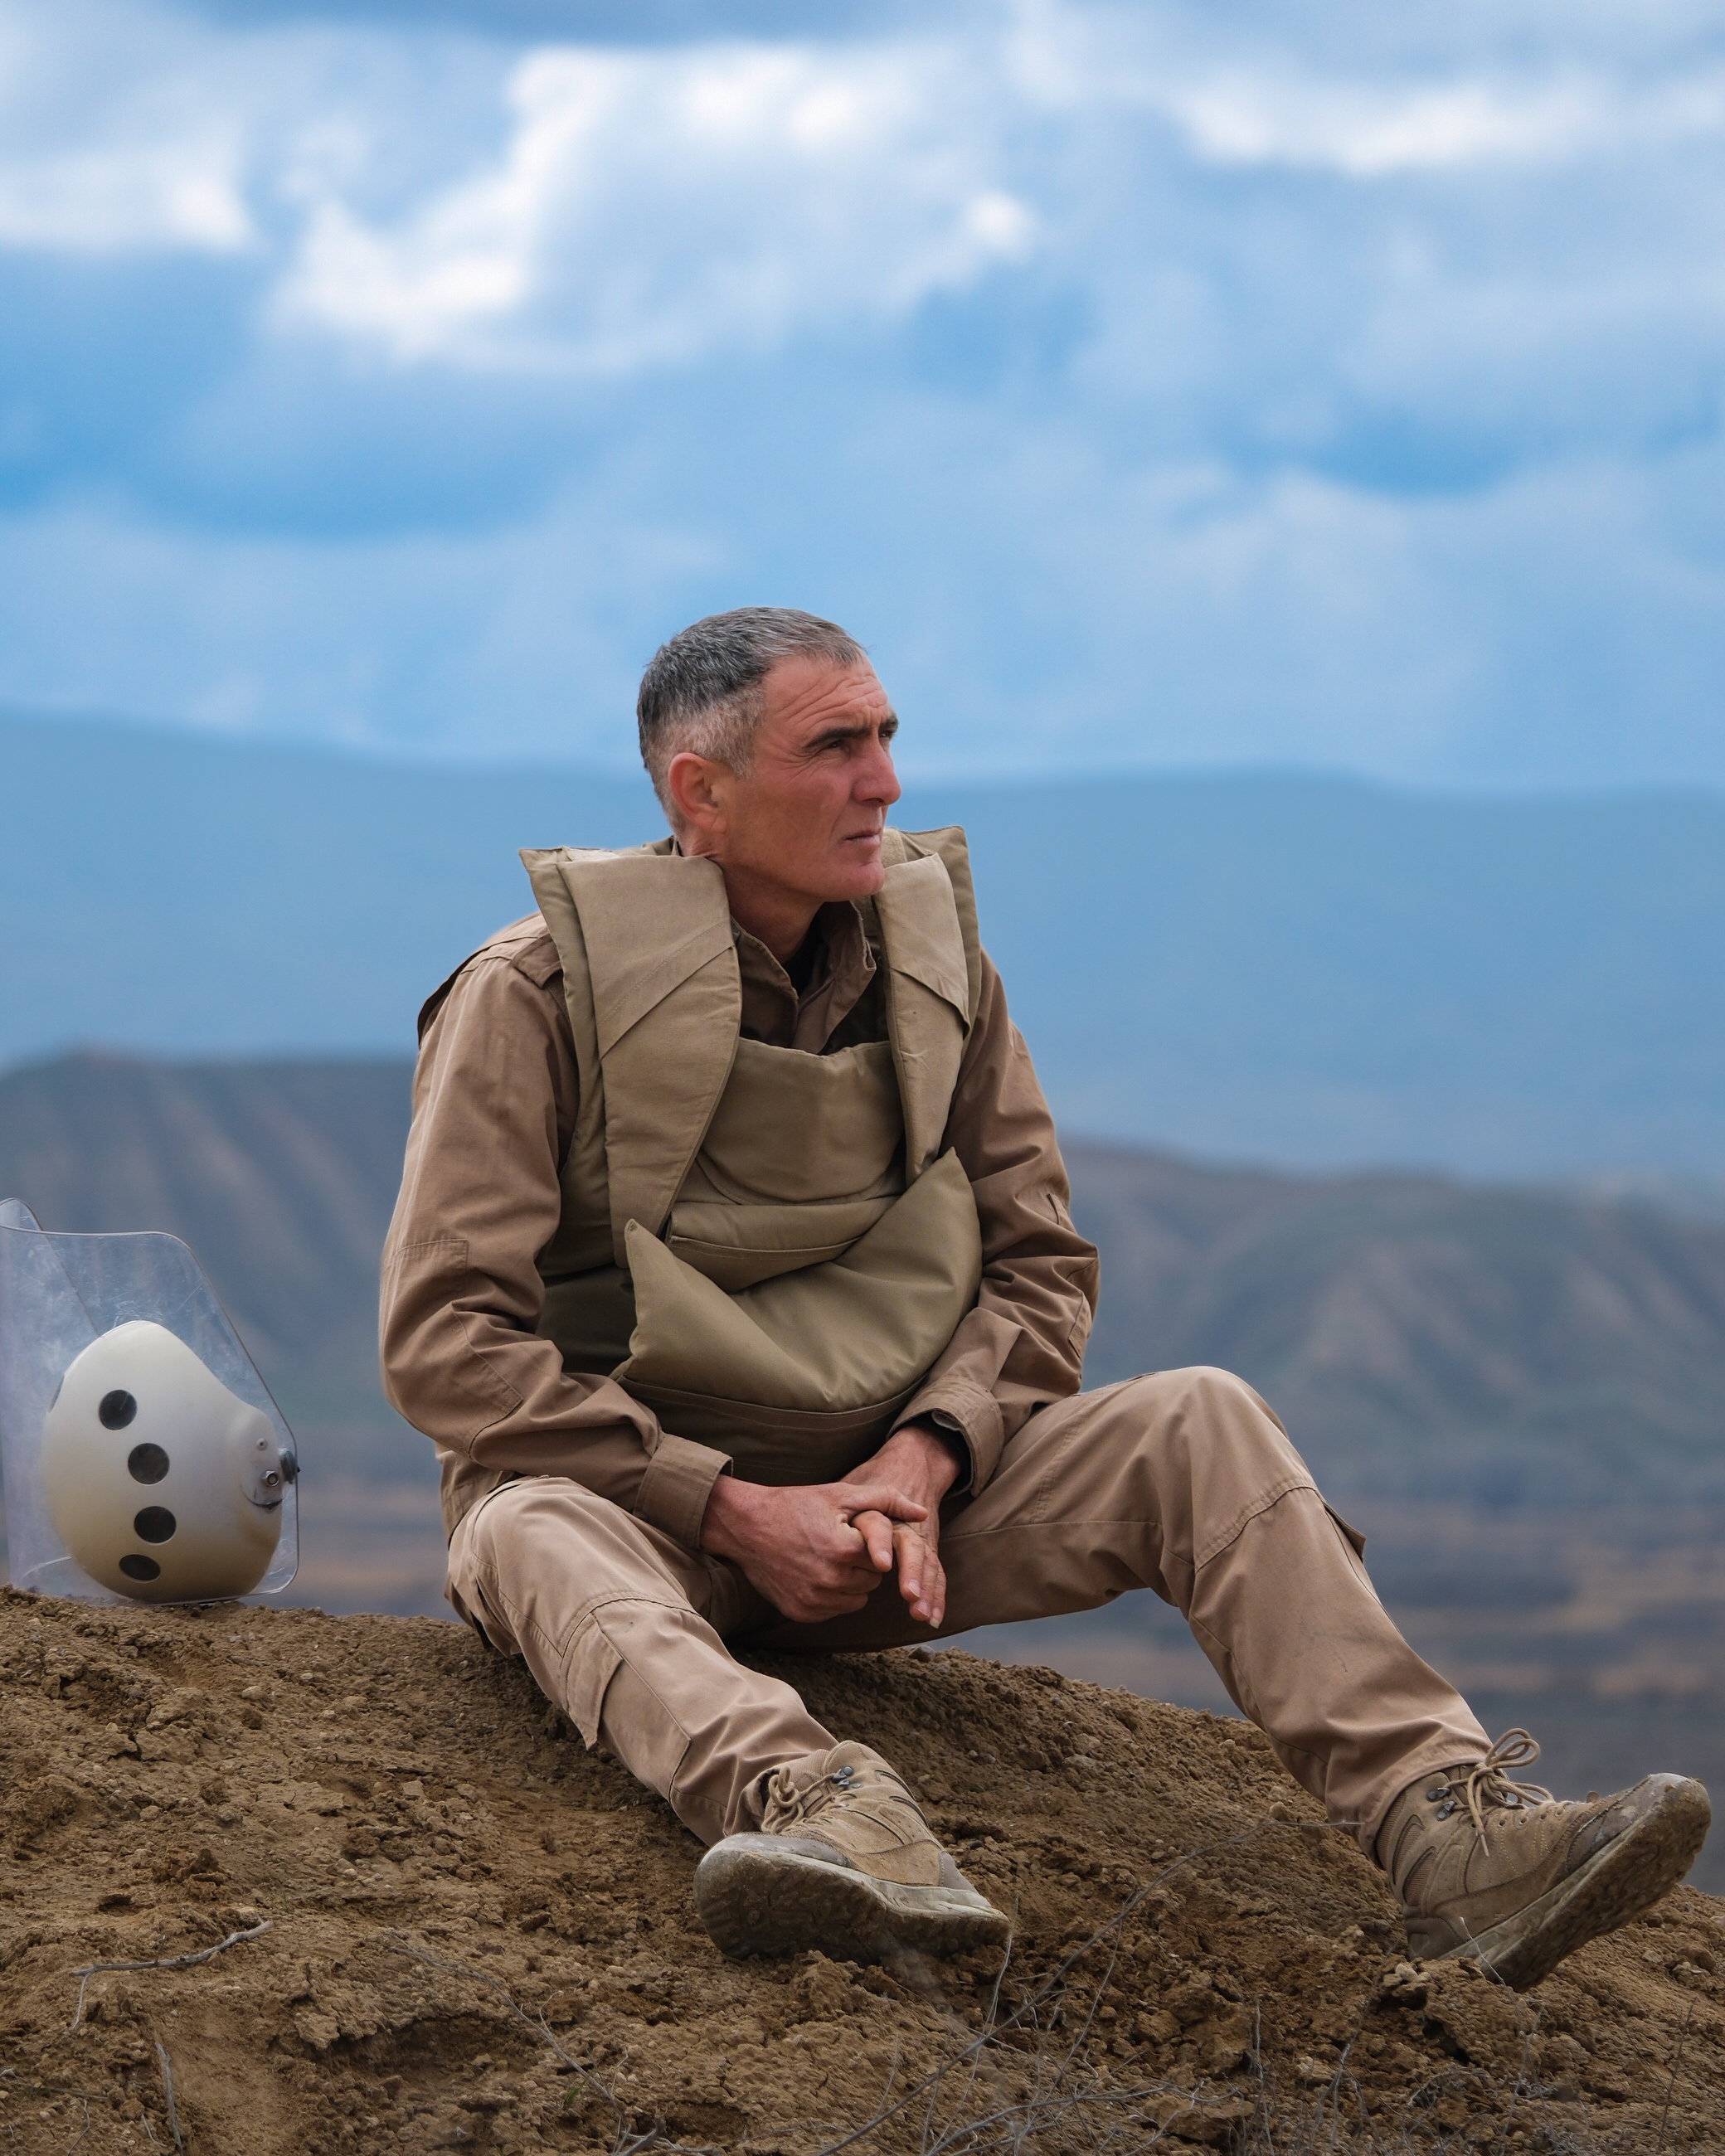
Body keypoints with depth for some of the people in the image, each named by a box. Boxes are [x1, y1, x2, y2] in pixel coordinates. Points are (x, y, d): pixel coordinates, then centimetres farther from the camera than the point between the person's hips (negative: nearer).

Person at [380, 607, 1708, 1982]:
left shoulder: (935, 960, 4)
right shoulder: (540, 995, -11)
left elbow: (1041, 1264, 8)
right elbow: (443, 1339, -15)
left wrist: (922, 1455, -13)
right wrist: (732, 1511, -21)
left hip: (878, 1504, 4)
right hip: (630, 1495, -4)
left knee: (1196, 1424, -17)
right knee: (533, 1535, -39)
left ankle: (1450, 1832, -33)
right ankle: (815, 1807, -68)